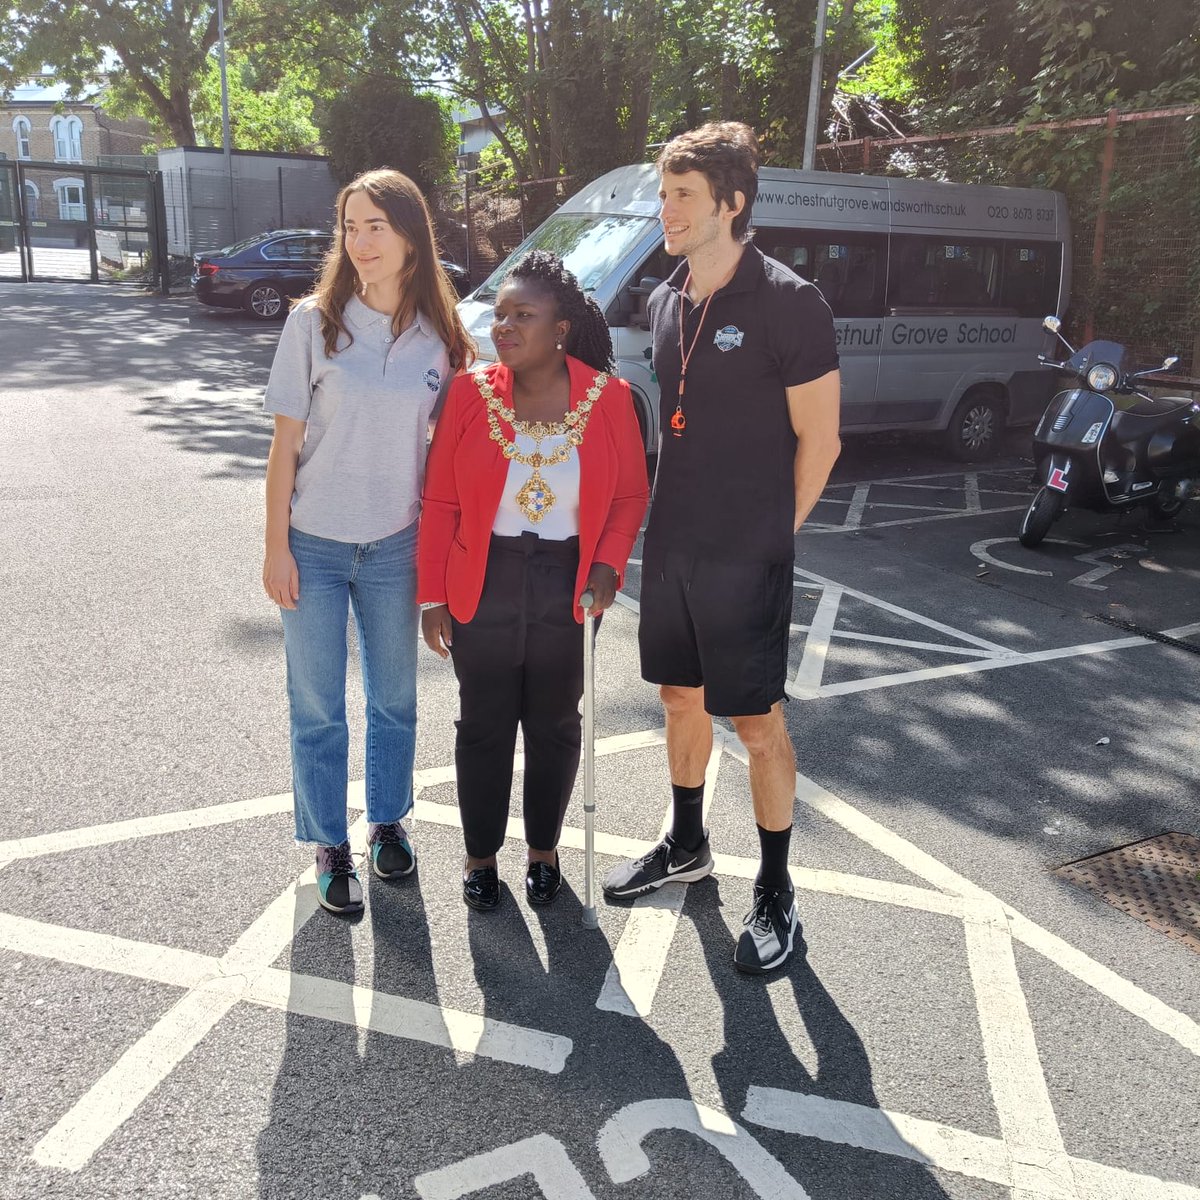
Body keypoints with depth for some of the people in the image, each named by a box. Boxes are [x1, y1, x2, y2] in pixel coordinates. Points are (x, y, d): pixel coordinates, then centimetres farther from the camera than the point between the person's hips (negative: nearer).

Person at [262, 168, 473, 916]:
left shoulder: (440, 334, 0)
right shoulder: (315, 322, -6)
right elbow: (286, 443, -5)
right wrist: (277, 546, -7)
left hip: (396, 546, 2)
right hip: (315, 545, -2)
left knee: (396, 699, 15)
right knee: (317, 708, 8)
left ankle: (388, 823, 36)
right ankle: (331, 848, 25)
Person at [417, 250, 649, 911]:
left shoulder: (609, 398, -5)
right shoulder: (471, 392, -4)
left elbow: (631, 494, 2)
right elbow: (440, 501, -3)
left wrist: (607, 563, -13)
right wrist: (433, 595, -4)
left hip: (568, 589, 0)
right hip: (482, 585, 0)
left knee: (554, 725, 14)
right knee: (484, 725, 11)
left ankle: (543, 850, 34)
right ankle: (481, 854, 30)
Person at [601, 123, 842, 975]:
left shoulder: (788, 304, -13)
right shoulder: (667, 302, 9)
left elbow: (818, 438, -9)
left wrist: (769, 532, -3)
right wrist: (671, 520, 11)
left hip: (746, 557, -7)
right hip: (672, 545, 7)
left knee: (759, 722, 2)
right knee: (681, 696, 18)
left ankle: (776, 893, 20)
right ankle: (687, 846, 38)